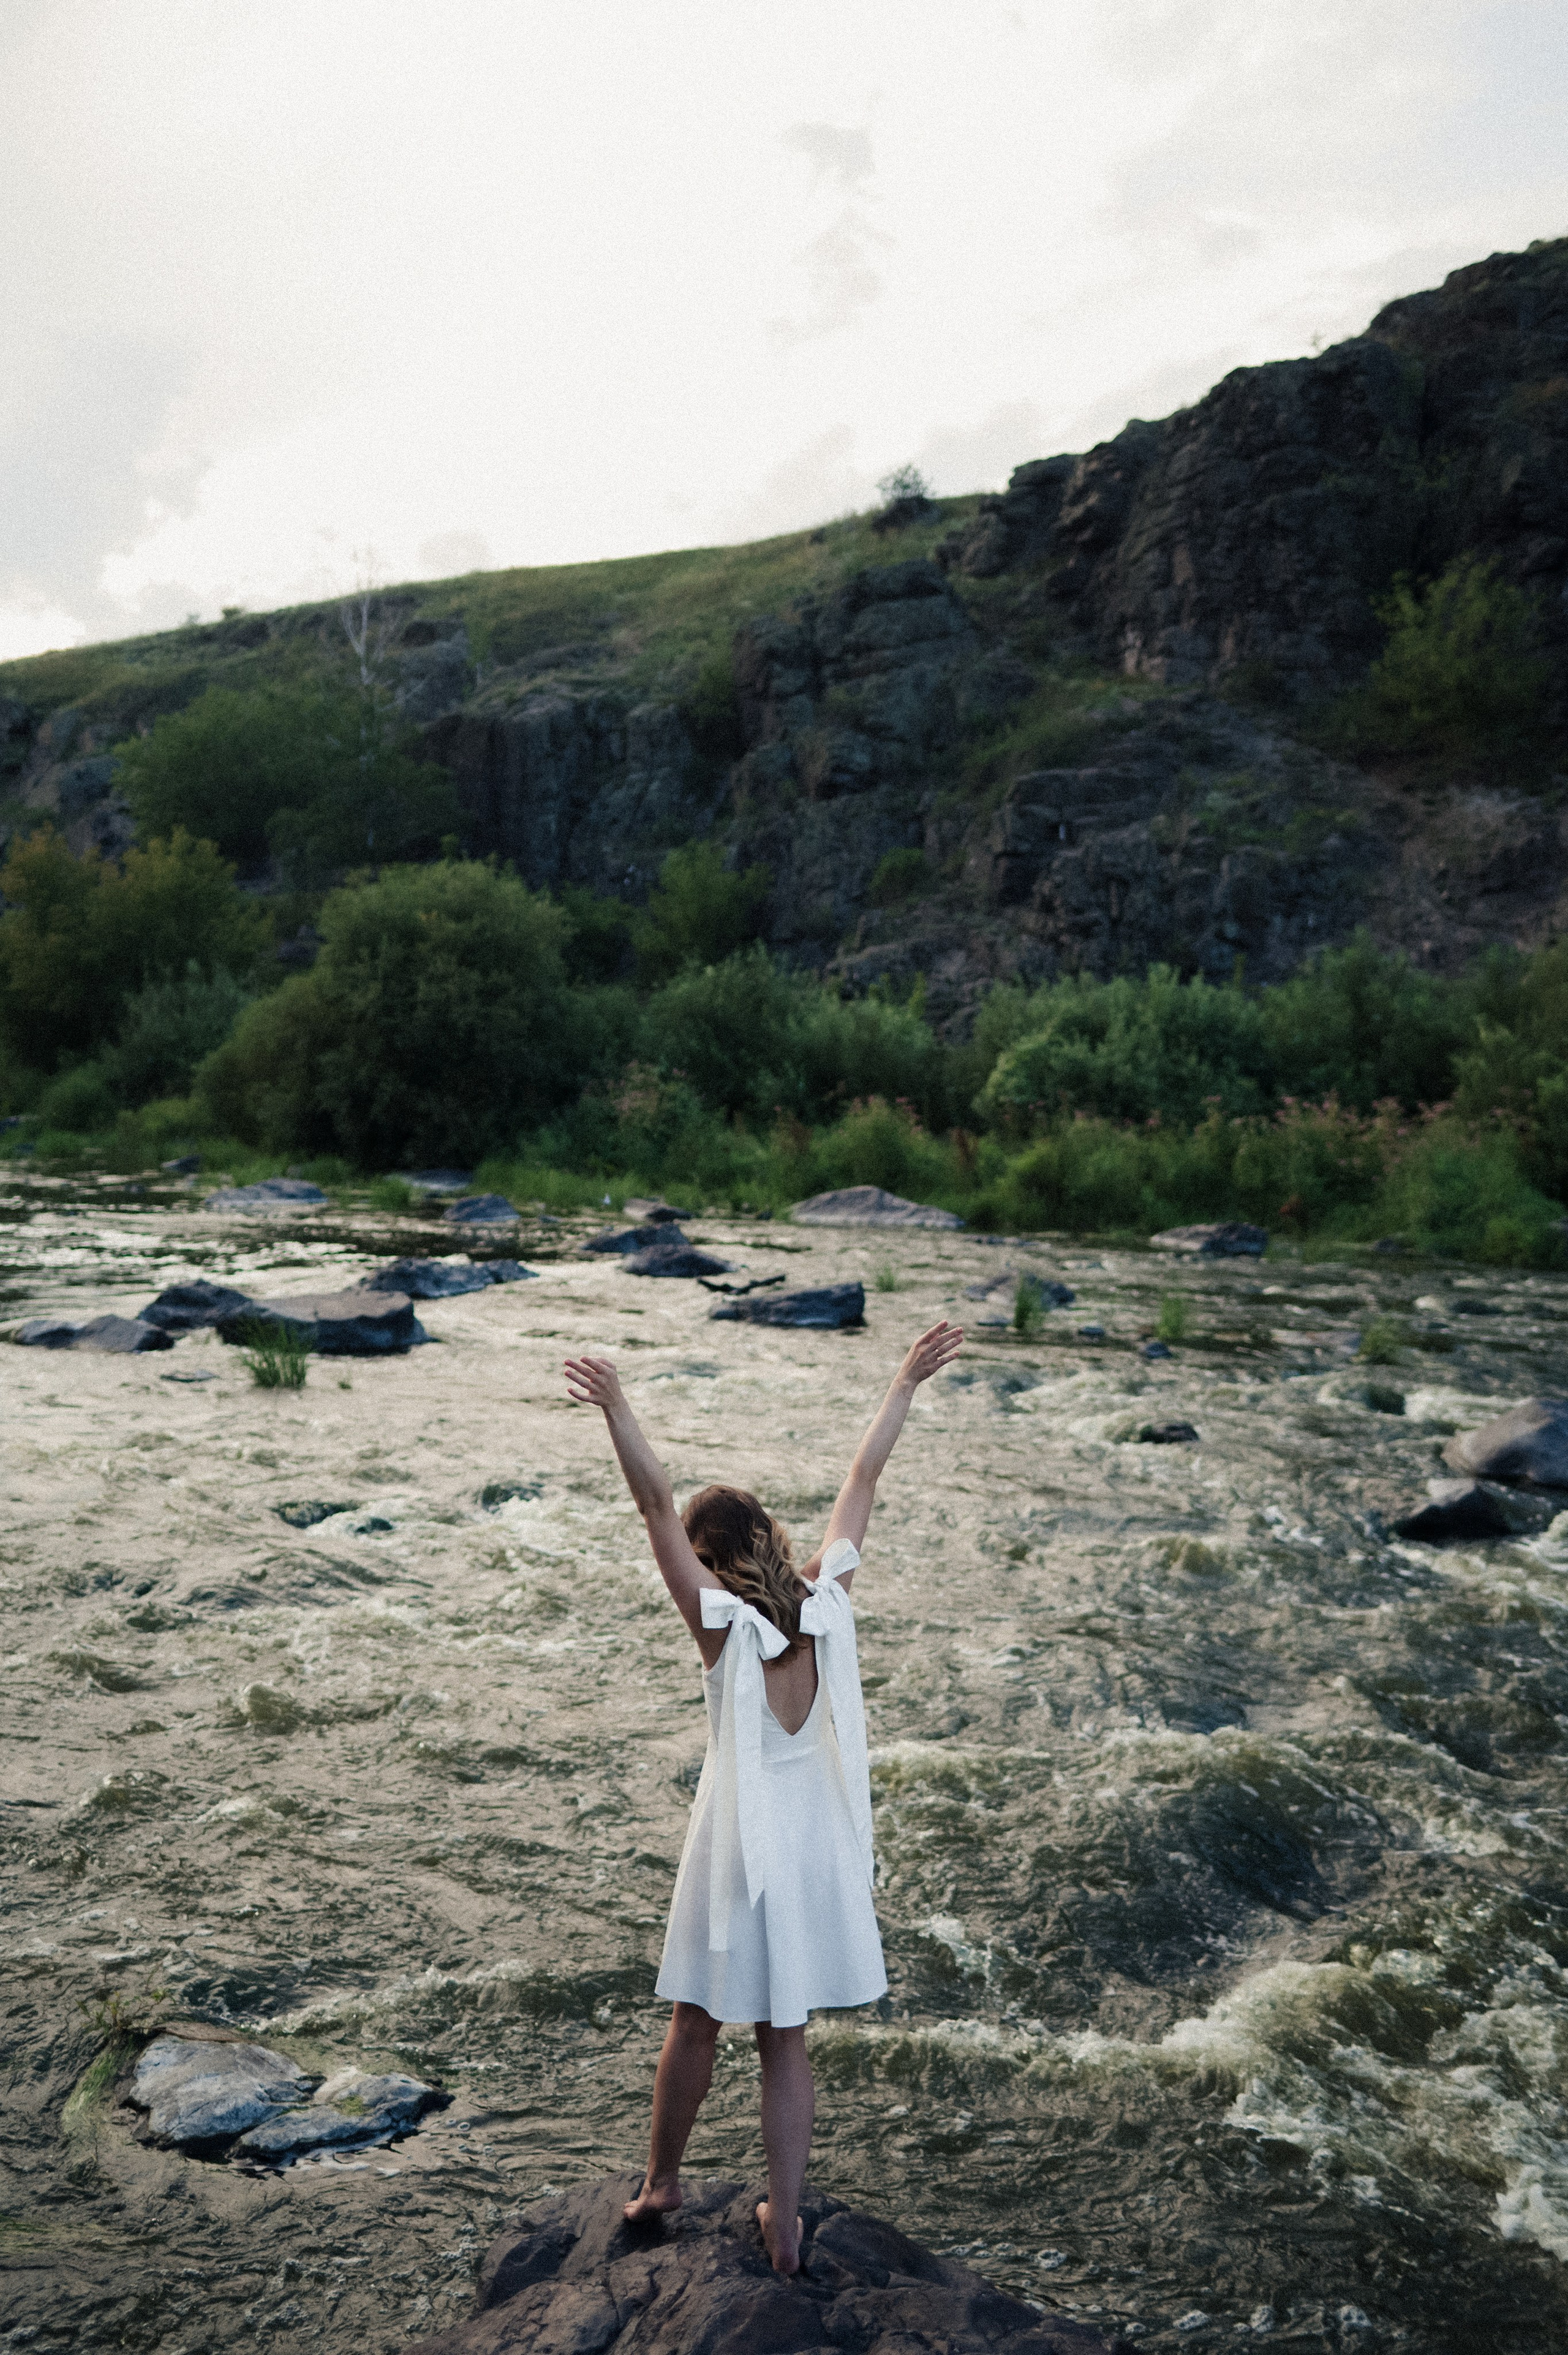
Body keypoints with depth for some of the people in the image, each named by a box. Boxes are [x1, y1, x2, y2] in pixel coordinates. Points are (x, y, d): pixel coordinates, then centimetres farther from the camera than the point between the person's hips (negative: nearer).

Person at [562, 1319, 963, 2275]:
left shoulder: (725, 1624, -17)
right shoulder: (829, 1603, -7)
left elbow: (658, 1507, -26)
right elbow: (862, 1485, -1)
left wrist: (617, 1410, -32)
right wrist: (906, 1384, 7)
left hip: (740, 1850, -3)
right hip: (818, 1848, 4)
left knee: (697, 2025, 18)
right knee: (786, 2041, 16)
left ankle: (661, 2181, 38)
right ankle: (784, 2223, 24)